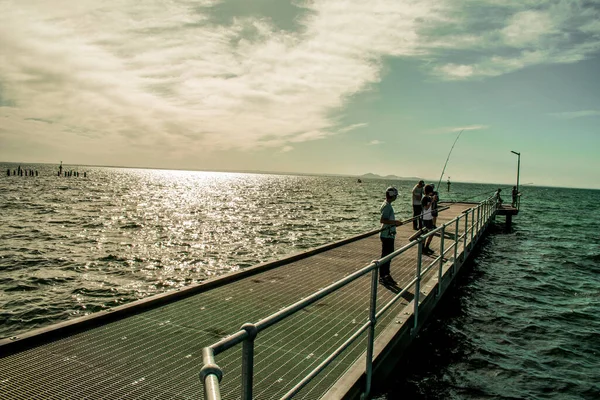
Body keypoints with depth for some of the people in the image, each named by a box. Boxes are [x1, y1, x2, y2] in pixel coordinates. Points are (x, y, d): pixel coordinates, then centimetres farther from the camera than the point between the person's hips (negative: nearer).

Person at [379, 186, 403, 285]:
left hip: (389, 235, 10)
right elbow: (382, 220, -26)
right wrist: (394, 222, -23)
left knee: (389, 254, 16)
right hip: (386, 235, -10)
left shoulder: (388, 205, 13)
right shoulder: (387, 206, -18)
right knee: (385, 255, -2)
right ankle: (382, 277, 6)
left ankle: (386, 275, 26)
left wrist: (395, 222, 13)